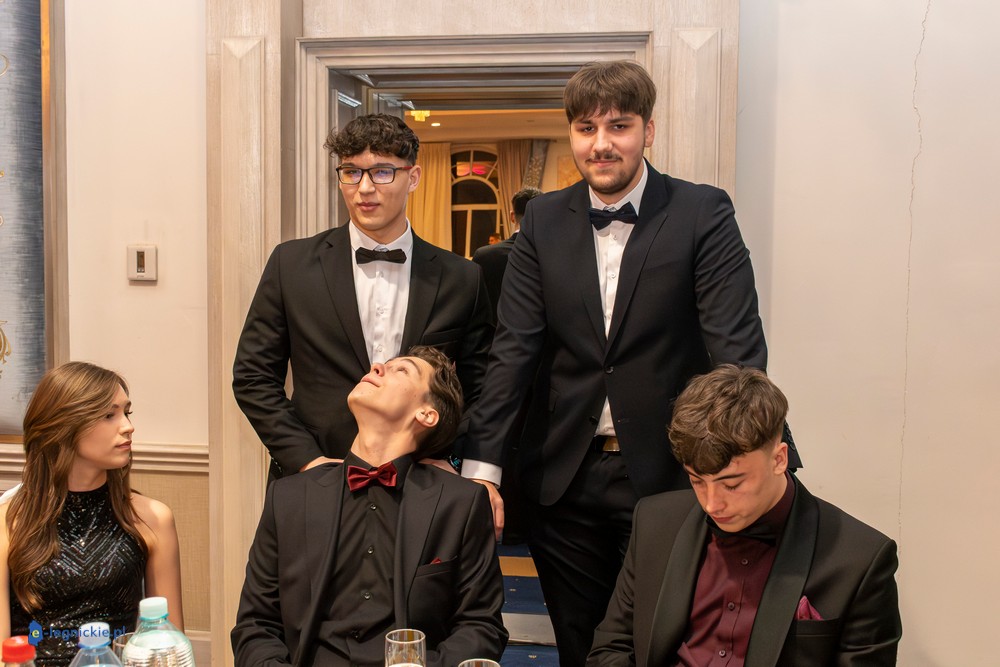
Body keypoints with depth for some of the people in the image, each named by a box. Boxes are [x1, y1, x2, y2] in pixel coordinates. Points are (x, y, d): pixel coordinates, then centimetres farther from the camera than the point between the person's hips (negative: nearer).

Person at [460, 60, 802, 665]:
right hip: (565, 478, 3)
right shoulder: (544, 221, 3)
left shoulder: (703, 214, -6)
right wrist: (481, 465, -8)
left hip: (667, 476, -2)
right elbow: (514, 347, 0)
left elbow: (738, 347, -12)